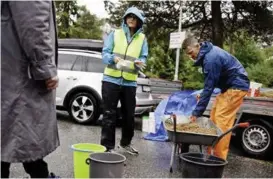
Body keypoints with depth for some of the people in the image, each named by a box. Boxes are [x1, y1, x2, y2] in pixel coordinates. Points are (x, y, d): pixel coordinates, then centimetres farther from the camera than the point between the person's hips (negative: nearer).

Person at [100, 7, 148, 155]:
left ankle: (125, 143, 31)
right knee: (109, 114, 0)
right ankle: (107, 146, 8)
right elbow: (105, 54, -3)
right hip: (111, 80, -2)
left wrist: (140, 63, -23)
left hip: (130, 83, 3)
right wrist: (114, 58, -25)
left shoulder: (142, 39, 8)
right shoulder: (115, 34, 3)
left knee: (129, 114, 12)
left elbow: (143, 58, 2)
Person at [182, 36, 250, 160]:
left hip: (236, 86, -10)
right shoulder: (208, 52, 4)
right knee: (214, 118, 7)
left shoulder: (211, 59, -26)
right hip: (228, 86, 10)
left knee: (222, 120, -13)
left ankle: (219, 157, -8)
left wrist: (197, 112, -23)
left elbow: (209, 87, -26)